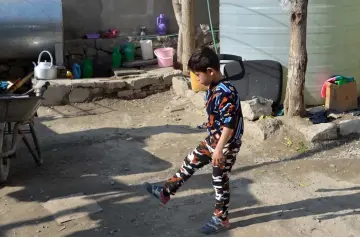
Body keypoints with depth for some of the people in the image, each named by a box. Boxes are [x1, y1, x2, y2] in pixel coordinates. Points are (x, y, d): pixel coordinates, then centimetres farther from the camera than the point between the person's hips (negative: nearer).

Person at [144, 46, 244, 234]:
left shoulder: (226, 93, -28)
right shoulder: (213, 88, 3)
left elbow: (230, 124, -29)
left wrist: (220, 148, -29)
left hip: (226, 145, -10)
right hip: (212, 140, 10)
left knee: (220, 181, 4)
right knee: (190, 163, 18)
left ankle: (221, 219, 22)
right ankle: (165, 192, 32)